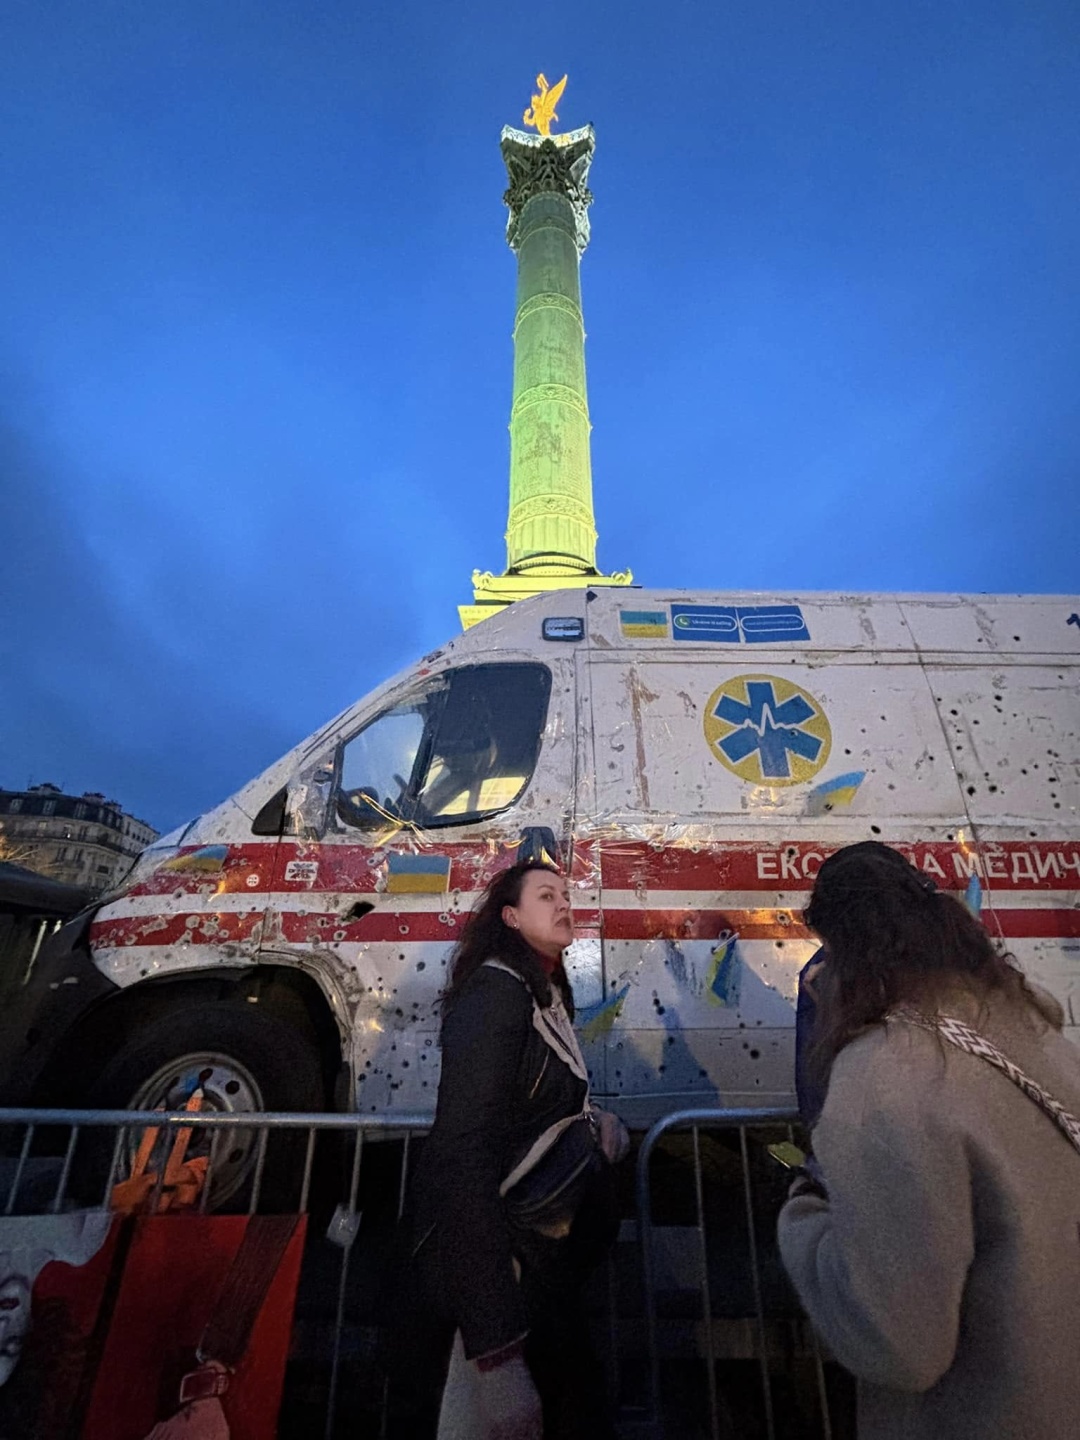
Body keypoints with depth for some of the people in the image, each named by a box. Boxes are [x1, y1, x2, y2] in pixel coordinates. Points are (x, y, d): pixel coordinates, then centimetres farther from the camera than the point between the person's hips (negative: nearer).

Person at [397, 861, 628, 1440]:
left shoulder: (547, 996, 6)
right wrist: (495, 1345, -31)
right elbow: (462, 1154, -28)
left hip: (542, 1251, 9)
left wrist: (593, 1126, -1)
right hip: (497, 1257, -9)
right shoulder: (495, 992, -22)